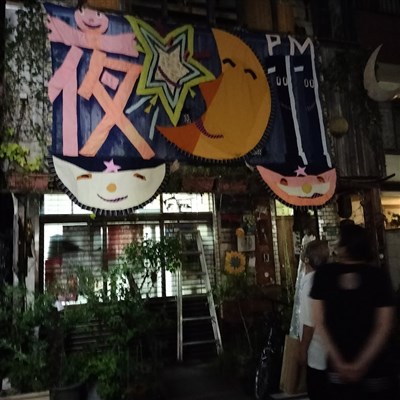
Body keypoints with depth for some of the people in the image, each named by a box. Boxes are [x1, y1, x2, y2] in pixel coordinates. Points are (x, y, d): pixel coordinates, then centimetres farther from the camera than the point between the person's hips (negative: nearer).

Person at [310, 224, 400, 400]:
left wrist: (339, 362, -6)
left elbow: (319, 322, -8)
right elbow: (384, 326, -13)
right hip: (377, 369, -1)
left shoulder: (323, 274, -7)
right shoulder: (378, 275, -9)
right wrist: (361, 364, -12)